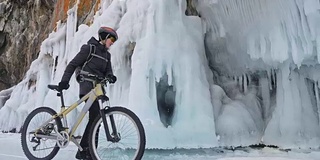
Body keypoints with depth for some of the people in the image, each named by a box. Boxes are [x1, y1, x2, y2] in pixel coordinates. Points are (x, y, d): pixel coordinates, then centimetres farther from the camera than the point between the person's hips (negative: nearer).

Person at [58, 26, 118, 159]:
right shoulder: (89, 48, -2)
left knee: (94, 118, 7)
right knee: (96, 117, -17)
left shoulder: (107, 55, 20)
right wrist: (64, 80, -13)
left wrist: (110, 76, -16)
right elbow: (73, 64, -4)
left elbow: (107, 71, 7)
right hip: (88, 87, -8)